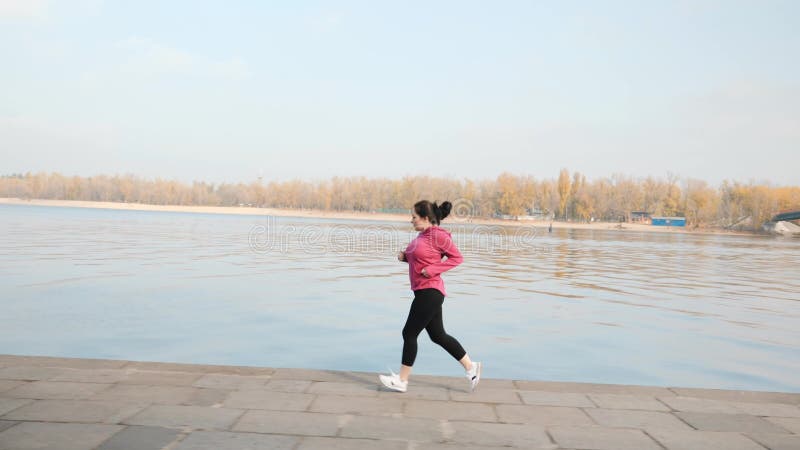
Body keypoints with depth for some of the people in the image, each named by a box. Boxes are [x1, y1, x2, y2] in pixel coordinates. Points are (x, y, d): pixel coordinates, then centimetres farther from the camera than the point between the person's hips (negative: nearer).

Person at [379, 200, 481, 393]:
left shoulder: (438, 236, -14)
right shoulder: (422, 235, 12)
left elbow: (457, 258, -12)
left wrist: (432, 270, -19)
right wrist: (404, 256, 5)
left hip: (430, 292, -10)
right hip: (423, 292, 10)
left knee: (409, 333, -4)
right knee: (438, 335, 14)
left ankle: (402, 380, 6)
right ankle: (470, 366, 23)